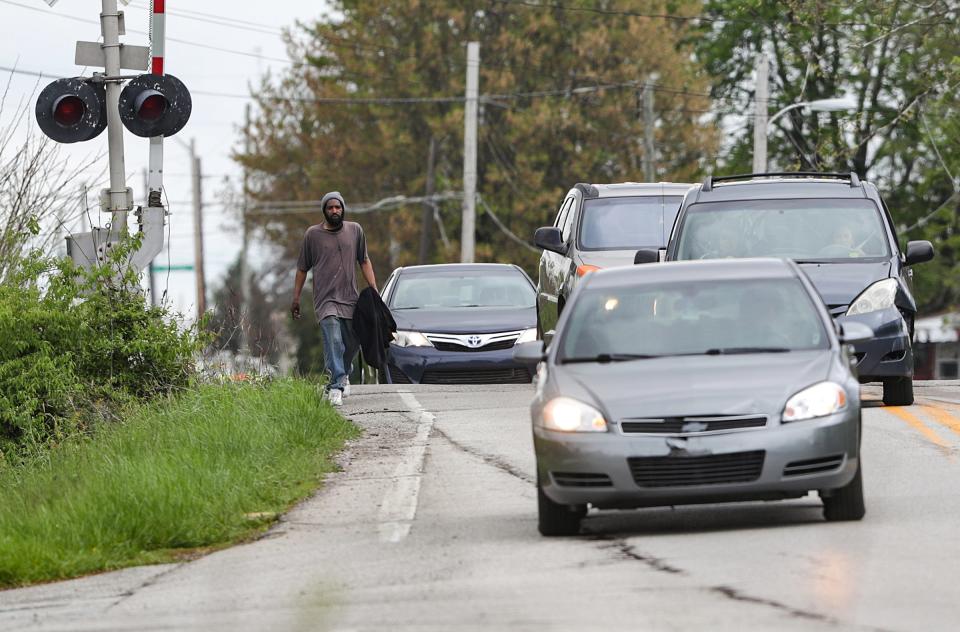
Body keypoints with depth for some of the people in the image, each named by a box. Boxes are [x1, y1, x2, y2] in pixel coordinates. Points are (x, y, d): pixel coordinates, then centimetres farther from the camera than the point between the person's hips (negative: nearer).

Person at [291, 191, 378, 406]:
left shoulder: (355, 230, 9)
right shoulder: (313, 234, 3)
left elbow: (364, 261, 17)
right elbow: (302, 268, 9)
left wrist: (374, 289, 8)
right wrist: (296, 298, 8)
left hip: (350, 298, 3)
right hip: (326, 298, -3)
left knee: (353, 343, 9)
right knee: (334, 343, -16)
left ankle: (343, 374, 36)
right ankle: (336, 385, -19)